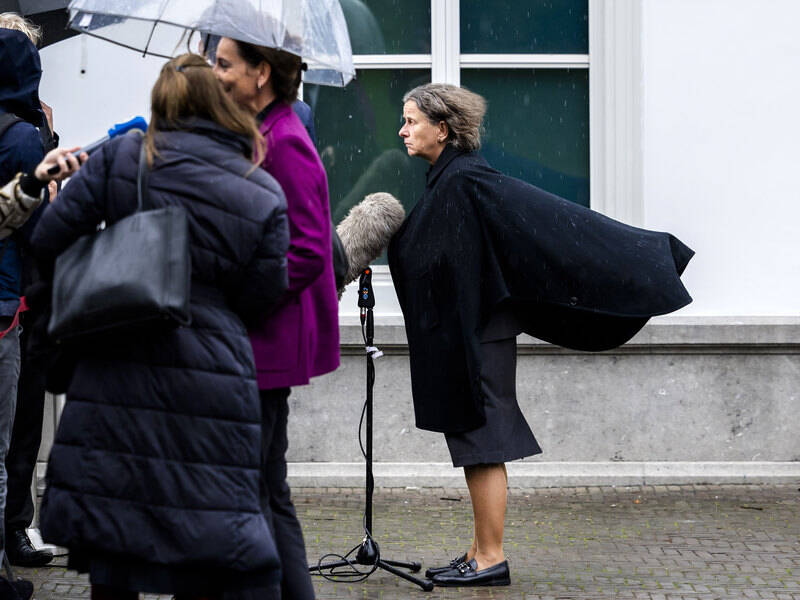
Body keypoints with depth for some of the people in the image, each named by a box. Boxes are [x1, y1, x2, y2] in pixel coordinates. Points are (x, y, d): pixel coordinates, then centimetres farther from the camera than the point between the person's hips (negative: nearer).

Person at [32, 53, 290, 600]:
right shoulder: (265, 196, -2)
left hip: (116, 371, 1)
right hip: (209, 383, -1)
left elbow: (50, 238, -2)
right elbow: (261, 300, 0)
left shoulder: (121, 157, -2)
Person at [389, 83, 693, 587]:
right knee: (476, 443, 13)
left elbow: (550, 216, -18)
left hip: (476, 334, -10)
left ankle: (491, 559, 0)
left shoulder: (465, 182, -17)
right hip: (456, 335, 10)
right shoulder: (442, 181, 11)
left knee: (482, 443, -5)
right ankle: (481, 554, 19)